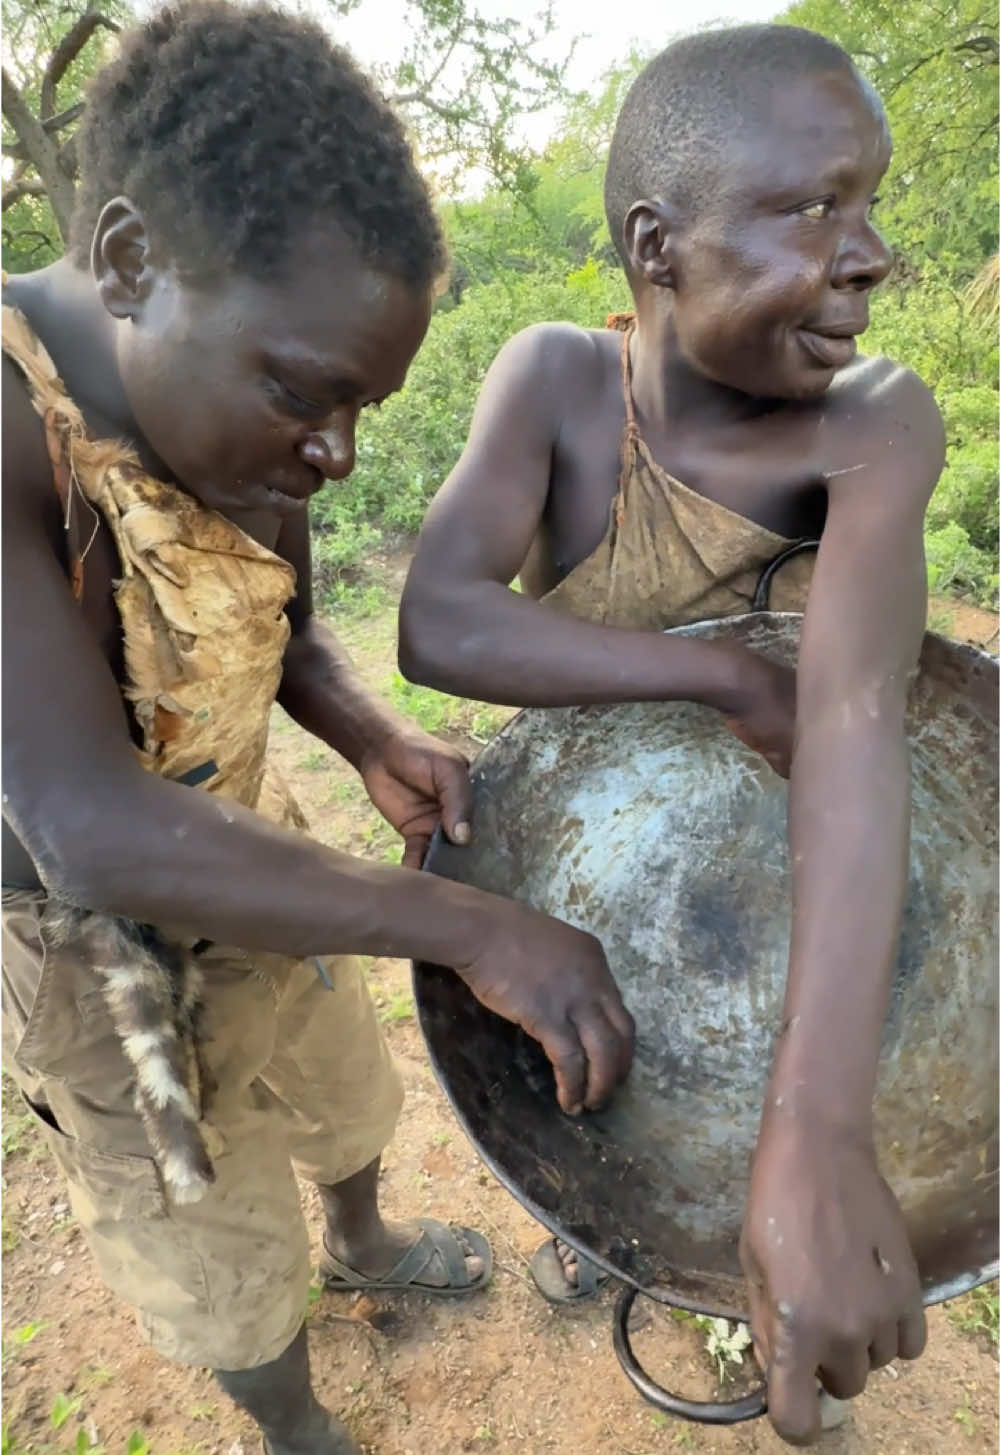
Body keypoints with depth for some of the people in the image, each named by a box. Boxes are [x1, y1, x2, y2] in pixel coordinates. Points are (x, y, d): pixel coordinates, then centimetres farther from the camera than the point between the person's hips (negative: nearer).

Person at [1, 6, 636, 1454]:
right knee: (224, 1253, 18)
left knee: (343, 1092, 30)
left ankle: (366, 1246, 64)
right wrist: (477, 929, -37)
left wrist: (377, 743, -15)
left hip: (258, 868, 6)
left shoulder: (244, 411, -10)